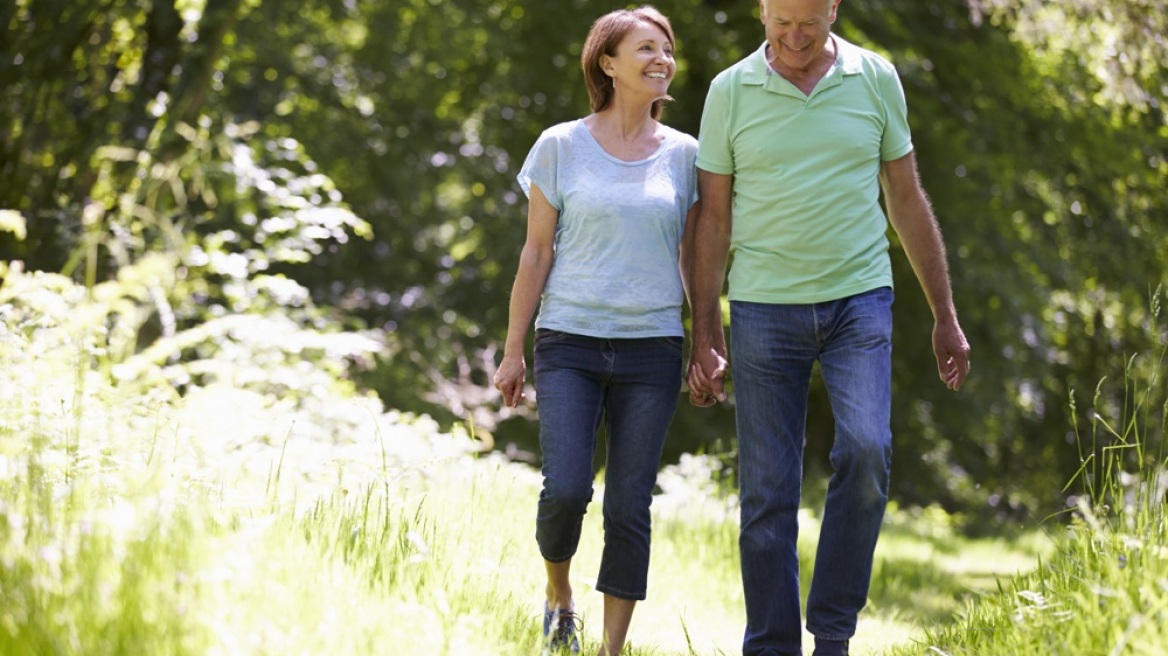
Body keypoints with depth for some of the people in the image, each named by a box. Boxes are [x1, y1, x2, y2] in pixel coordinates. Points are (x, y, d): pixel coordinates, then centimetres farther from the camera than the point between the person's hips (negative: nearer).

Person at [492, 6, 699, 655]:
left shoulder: (684, 155, 7)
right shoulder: (561, 146, 1)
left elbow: (695, 260, 12)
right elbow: (536, 253, 4)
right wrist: (513, 350, 4)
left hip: (651, 349, 2)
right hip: (570, 342, -2)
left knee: (629, 508, 0)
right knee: (566, 490, -13)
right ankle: (558, 592, 17)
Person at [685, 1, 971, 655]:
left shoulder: (876, 79, 3)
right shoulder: (730, 92, 0)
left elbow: (908, 201, 10)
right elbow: (713, 220, 5)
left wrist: (946, 316, 10)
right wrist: (705, 337, 1)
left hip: (859, 300, 0)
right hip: (764, 307, 0)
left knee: (867, 451, -21)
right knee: (768, 493, 0)